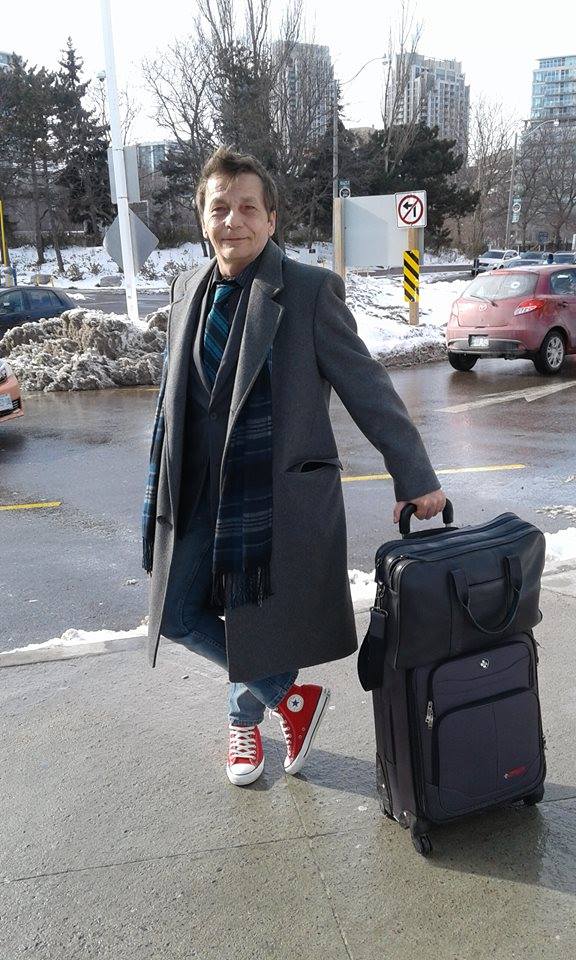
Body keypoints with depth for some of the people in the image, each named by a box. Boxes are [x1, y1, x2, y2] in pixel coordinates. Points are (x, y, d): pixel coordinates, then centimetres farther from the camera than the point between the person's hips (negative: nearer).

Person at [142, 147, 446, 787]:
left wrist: (415, 477, -10)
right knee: (179, 616, 9)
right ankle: (288, 699, 30)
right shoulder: (188, 289, 7)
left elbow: (367, 388, -9)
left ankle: (244, 721, 37)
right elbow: (173, 394, 14)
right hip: (196, 493, 6)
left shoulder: (310, 290, -10)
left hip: (274, 493, -5)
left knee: (254, 625, 6)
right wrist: (159, 487, 15)